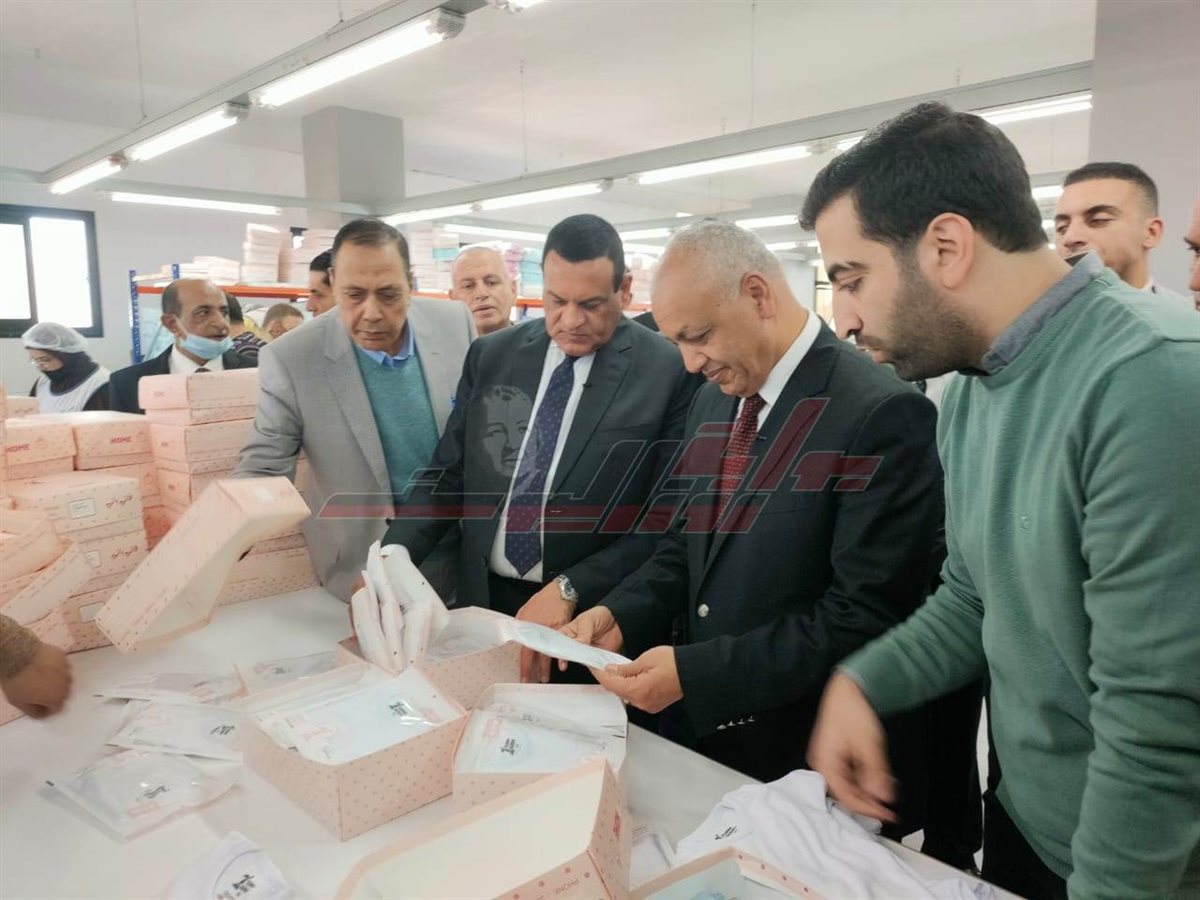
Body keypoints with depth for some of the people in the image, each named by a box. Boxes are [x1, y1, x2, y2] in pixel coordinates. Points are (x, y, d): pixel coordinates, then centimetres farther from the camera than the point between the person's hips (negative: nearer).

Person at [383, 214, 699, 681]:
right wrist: (392, 556, -10)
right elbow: (449, 477, 5)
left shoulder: (669, 372, -10)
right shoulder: (491, 356, 2)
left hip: (592, 617, -3)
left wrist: (570, 589, -18)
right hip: (482, 601, 4)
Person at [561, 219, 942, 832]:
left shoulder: (880, 413, -20)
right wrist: (621, 615, -5)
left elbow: (864, 616, -22)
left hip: (811, 759, -6)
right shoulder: (715, 397, 4)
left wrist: (694, 672, -23)